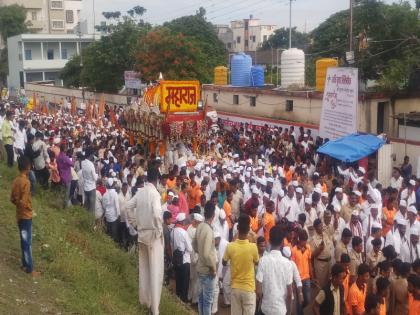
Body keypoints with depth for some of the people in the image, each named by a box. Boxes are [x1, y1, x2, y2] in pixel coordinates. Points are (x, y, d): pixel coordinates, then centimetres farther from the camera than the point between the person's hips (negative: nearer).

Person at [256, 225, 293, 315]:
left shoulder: (263, 260, -12)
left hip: (266, 308, 0)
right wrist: (287, 306, 13)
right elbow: (289, 292, -6)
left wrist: (263, 301, 8)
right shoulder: (287, 263, -10)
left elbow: (258, 290, -12)